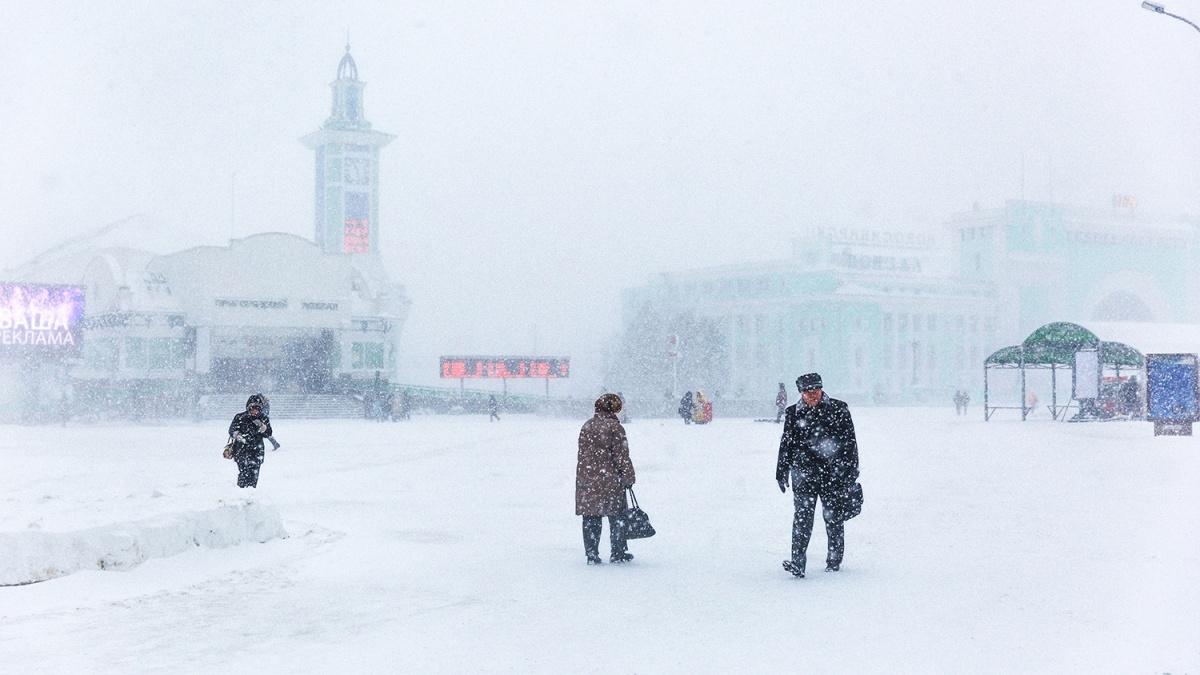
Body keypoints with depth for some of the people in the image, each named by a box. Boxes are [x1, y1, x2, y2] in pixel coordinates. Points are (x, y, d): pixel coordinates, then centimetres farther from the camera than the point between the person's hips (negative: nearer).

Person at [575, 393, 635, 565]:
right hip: (609, 479, -5)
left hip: (586, 478, 5)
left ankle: (591, 554, 7)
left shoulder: (586, 426, 9)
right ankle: (618, 553, 13)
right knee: (617, 518, 8)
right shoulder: (614, 427, -9)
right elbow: (622, 456, -9)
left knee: (590, 518, 8)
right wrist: (629, 477, -2)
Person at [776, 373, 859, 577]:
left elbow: (850, 442, 5)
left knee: (833, 516, 7)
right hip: (804, 472, 0)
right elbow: (786, 444, 14)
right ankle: (797, 562, -13)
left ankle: (834, 561, 21)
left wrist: (851, 471, 2)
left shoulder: (838, 410, 3)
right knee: (803, 516, -9)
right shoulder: (793, 414, 8)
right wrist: (782, 472, 13)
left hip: (833, 474, 0)